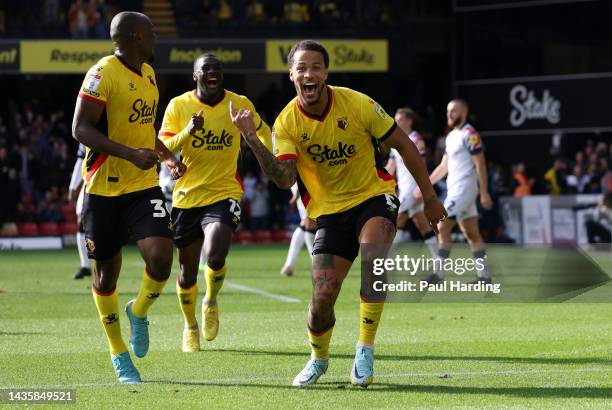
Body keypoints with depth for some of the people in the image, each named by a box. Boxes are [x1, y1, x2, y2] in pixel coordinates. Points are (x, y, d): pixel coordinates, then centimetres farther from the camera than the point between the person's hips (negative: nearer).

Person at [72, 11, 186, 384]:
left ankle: (139, 313, 15)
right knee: (107, 271, 6)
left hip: (144, 185, 5)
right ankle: (119, 353, 22)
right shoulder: (103, 74, -14)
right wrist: (130, 154, -28)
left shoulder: (148, 73, 12)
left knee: (160, 255, -16)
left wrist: (169, 157, 22)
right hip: (105, 187, -5)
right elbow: (81, 129, -20)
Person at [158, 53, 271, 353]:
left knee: (215, 255, -26)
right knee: (188, 271, 10)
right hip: (186, 197, 1)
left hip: (224, 194, -1)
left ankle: (211, 302, 7)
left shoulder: (239, 104, 0)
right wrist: (188, 132, -25)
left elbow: (263, 132, 19)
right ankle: (190, 326, 36)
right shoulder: (178, 106, -3)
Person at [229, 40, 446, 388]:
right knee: (322, 297, -9)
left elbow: (403, 144, -2)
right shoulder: (286, 123, -9)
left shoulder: (357, 104, -13)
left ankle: (365, 351, -18)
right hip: (329, 212, 1)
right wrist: (252, 140, -35)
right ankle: (319, 358, 25)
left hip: (374, 196, -1)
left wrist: (429, 197, 1)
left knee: (374, 257, -33)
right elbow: (285, 178, -22)